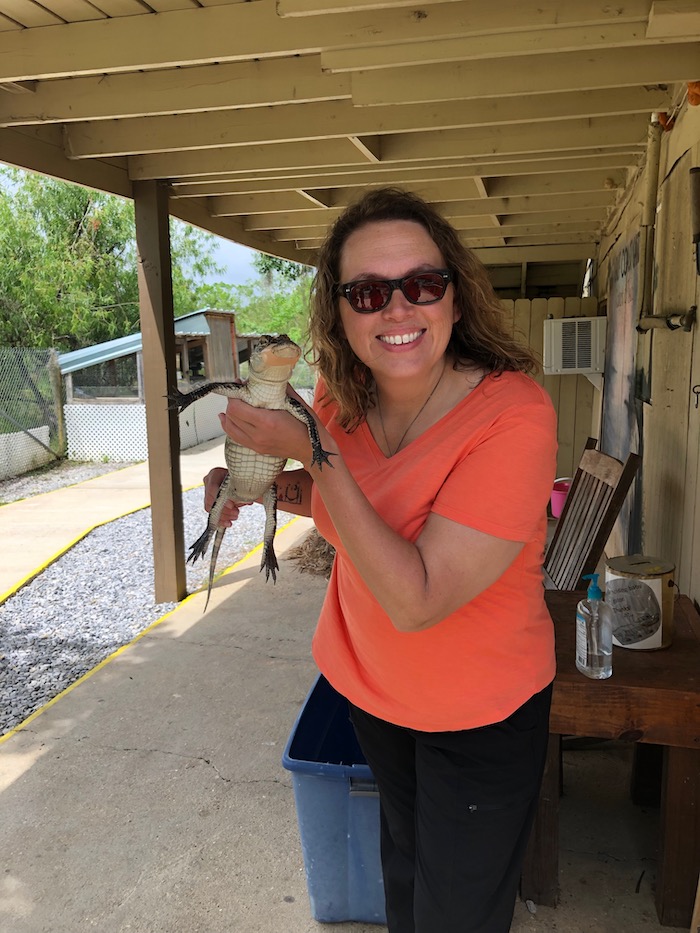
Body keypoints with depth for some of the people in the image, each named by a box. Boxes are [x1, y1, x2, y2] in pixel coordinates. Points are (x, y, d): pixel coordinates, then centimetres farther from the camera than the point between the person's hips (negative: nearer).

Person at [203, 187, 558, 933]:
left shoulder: (512, 415, -31)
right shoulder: (342, 400, -11)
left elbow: (415, 600, -33)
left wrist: (313, 450, -33)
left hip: (480, 714, -5)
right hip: (372, 688, 6)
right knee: (402, 860, 30)